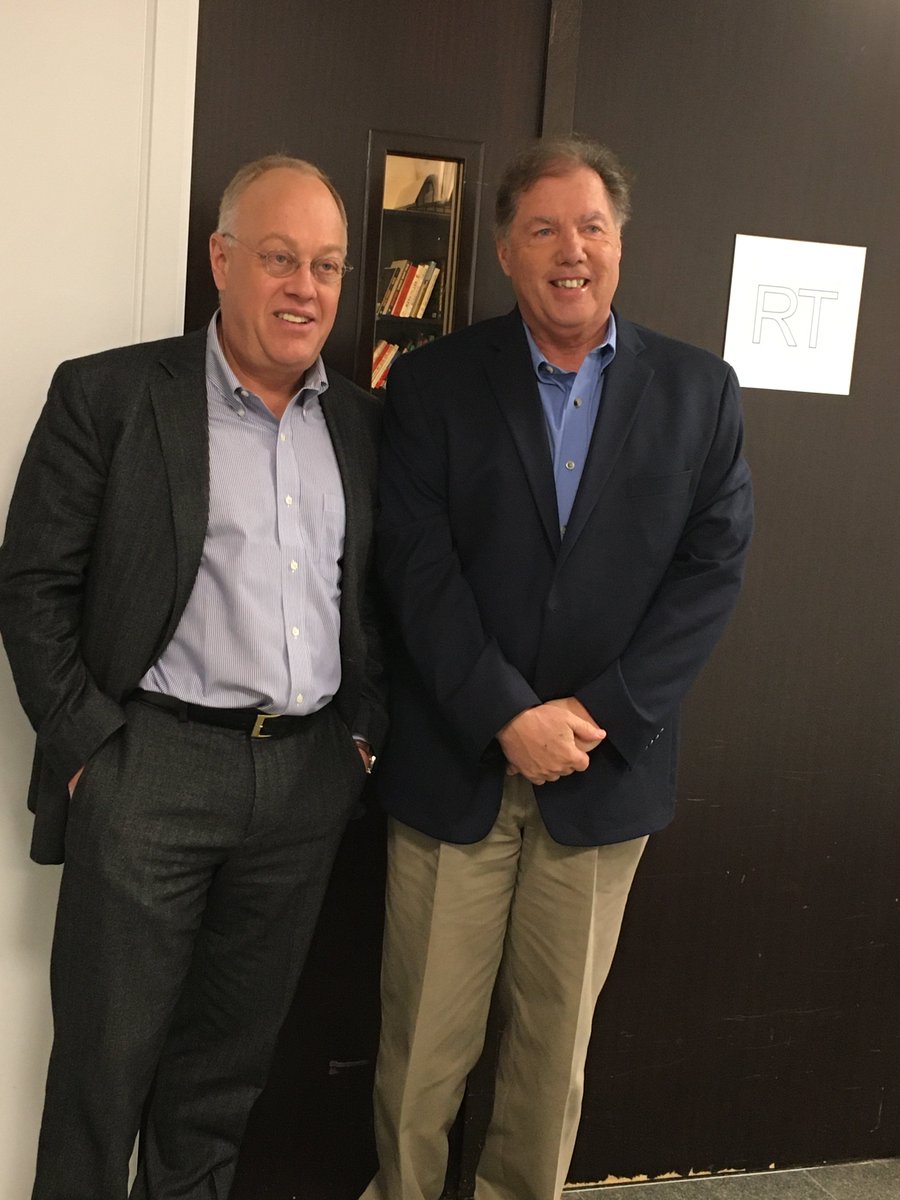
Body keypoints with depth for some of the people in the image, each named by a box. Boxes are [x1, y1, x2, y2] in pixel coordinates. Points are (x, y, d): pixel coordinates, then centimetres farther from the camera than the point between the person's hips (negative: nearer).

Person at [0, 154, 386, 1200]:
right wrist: (87, 745, -8)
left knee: (236, 1040, 17)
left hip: (310, 776, 4)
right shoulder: (108, 395, -4)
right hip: (154, 767, -4)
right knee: (108, 1047, 8)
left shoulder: (360, 421, 10)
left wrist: (367, 728, 6)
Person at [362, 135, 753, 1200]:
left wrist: (597, 712, -11)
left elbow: (712, 570, -1)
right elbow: (417, 566, -7)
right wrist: (509, 718, -15)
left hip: (604, 774, 1)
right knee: (423, 1037, 10)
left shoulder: (699, 391, 4)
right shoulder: (434, 382, 0)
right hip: (453, 765, -1)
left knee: (557, 1036, 14)